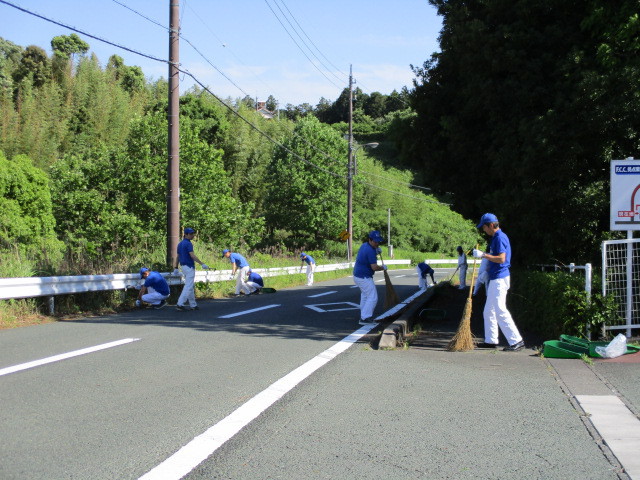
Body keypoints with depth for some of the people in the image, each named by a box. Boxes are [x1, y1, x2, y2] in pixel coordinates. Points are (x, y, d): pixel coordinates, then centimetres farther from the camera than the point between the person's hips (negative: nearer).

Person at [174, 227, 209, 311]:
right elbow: (192, 256, -23)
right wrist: (202, 264, -24)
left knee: (191, 286, 14)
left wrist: (176, 268, 19)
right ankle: (180, 304, -15)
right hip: (189, 267, -10)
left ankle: (193, 305, 17)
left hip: (183, 266, 10)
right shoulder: (188, 244, -14)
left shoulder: (180, 244, 13)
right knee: (189, 286, -9)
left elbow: (178, 256, 16)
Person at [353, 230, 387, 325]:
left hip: (357, 275, 10)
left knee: (365, 295, 25)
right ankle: (364, 318, -9)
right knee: (372, 297, -7)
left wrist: (376, 252, 11)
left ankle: (364, 315, 34)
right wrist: (383, 267, -8)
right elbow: (374, 267, -27)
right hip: (364, 277, -10)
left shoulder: (364, 245, 7)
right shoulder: (370, 251, -23)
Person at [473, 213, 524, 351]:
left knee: (500, 311, -13)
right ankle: (491, 340, 21)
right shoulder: (497, 237, 16)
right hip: (495, 278, 11)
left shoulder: (499, 238, -16)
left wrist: (484, 255, -20)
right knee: (488, 311, 15)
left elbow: (501, 258, -25)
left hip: (499, 279, -11)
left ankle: (516, 341, -13)